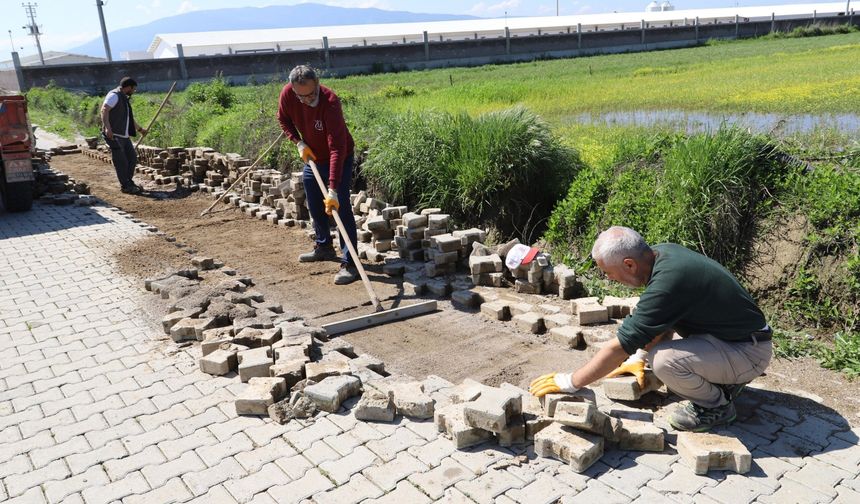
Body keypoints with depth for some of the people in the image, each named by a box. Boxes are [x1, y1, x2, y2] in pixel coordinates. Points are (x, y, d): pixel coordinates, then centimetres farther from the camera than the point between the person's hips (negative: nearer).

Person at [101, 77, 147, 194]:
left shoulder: (125, 99, 21)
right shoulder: (114, 95, -10)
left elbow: (129, 118, 34)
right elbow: (104, 110, -23)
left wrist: (140, 129, 42)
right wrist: (107, 127, -34)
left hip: (124, 135, 10)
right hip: (113, 135, -10)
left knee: (132, 157, 12)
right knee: (121, 161, -6)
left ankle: (129, 182, 24)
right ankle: (125, 186, 1)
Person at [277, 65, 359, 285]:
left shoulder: (330, 102, -35)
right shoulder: (287, 94, -19)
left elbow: (337, 148, -41)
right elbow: (283, 119, 4)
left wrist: (333, 189, -46)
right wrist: (298, 142, -13)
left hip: (339, 158, -6)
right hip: (312, 156, 6)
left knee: (340, 207, -14)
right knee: (315, 206, 17)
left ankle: (349, 263, -11)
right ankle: (324, 248, 37)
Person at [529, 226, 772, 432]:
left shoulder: (666, 283, -30)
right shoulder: (662, 252, -3)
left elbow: (619, 348, -24)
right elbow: (658, 322, 14)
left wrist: (570, 382, -15)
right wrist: (639, 356, 10)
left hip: (750, 353, -9)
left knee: (664, 359, -30)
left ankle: (717, 405, -1)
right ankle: (723, 379, 16)